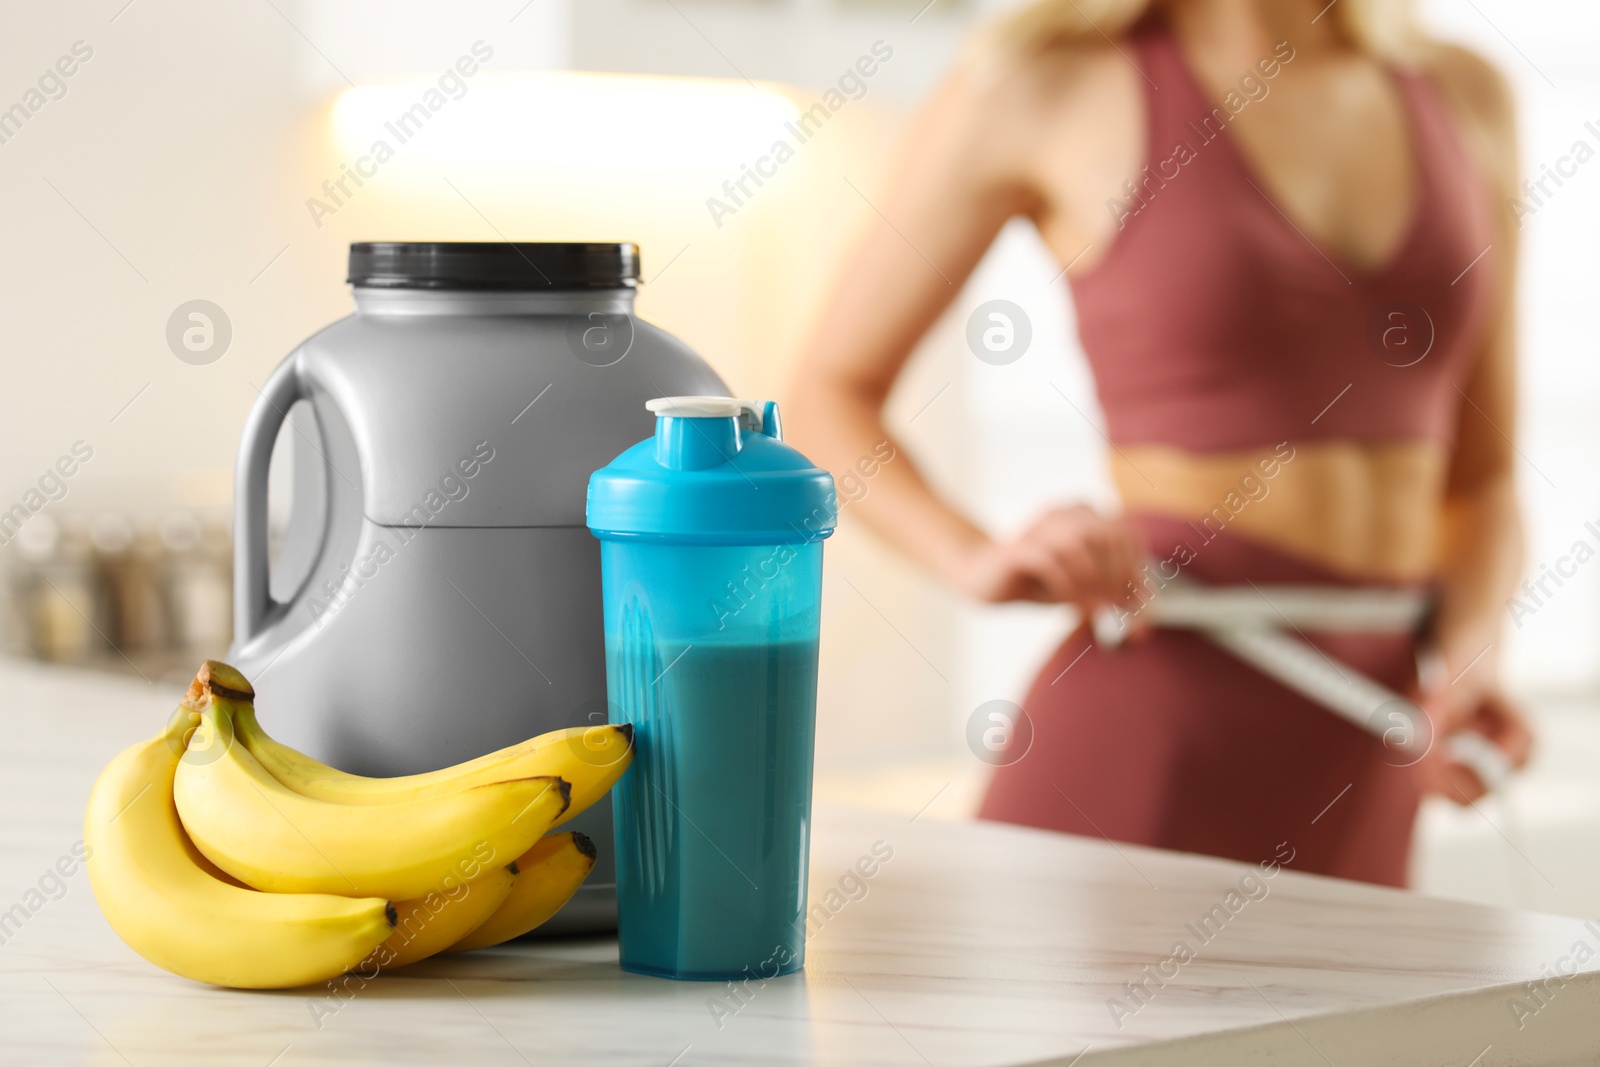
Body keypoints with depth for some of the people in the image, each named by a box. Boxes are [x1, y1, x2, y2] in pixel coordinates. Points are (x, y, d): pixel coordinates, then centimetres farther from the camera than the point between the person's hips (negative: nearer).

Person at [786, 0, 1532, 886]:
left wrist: (1467, 660, -2)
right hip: (1147, 733, -4)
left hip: (1364, 777, 4)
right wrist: (980, 563, -13)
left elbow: (1480, 480, 16)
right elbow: (828, 397, 3)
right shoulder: (1046, 83, -3)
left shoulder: (1463, 100, 10)